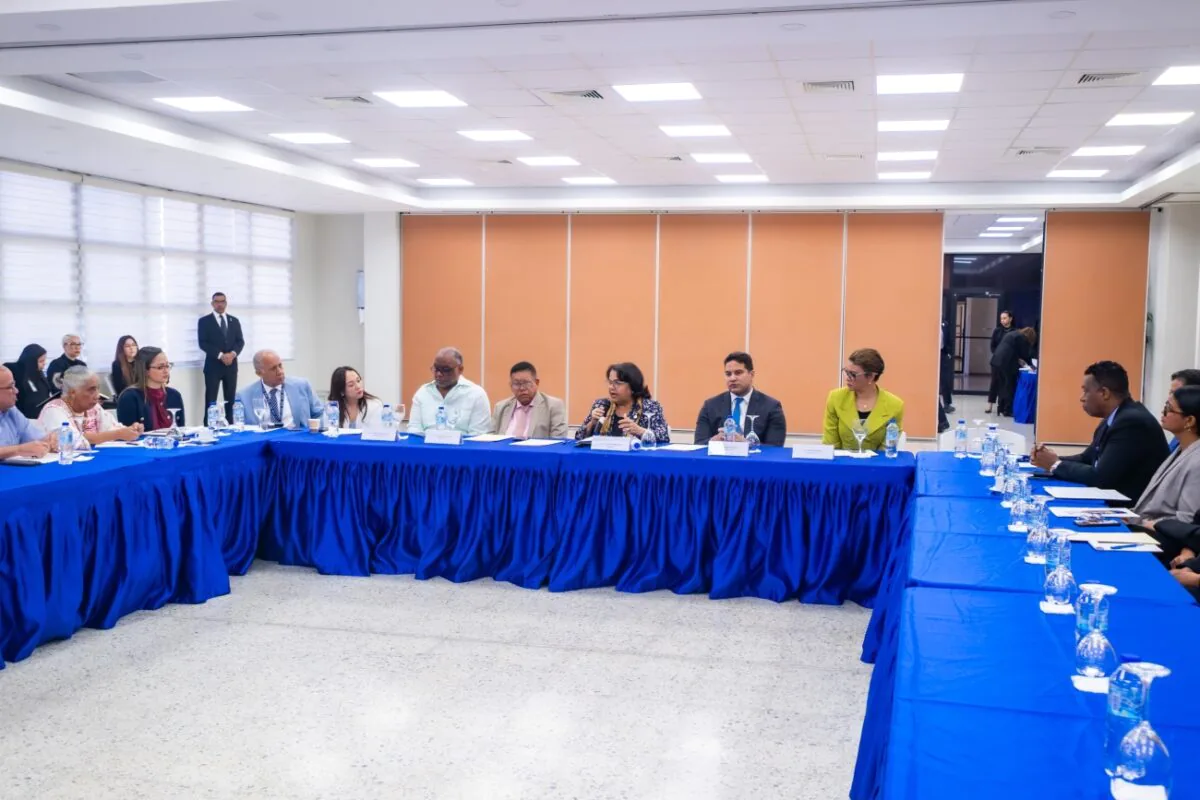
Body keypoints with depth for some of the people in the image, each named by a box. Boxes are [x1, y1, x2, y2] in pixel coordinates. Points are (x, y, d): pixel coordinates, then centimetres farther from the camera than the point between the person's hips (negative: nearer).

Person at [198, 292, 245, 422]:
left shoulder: (234, 321, 14)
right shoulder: (204, 321, 2)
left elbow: (240, 341, 8)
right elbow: (203, 343, -7)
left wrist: (233, 353, -12)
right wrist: (220, 355, -17)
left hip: (231, 365, 4)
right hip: (213, 365, -4)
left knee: (231, 399, 5)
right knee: (211, 400, -5)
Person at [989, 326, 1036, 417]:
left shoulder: (1012, 334, 25)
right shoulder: (1022, 338, -3)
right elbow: (1025, 354, 0)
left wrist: (1018, 360, 26)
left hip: (996, 361, 9)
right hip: (1006, 363, -9)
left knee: (1003, 385, 15)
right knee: (1010, 387, 1)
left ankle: (1000, 409, 17)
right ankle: (1007, 411, 3)